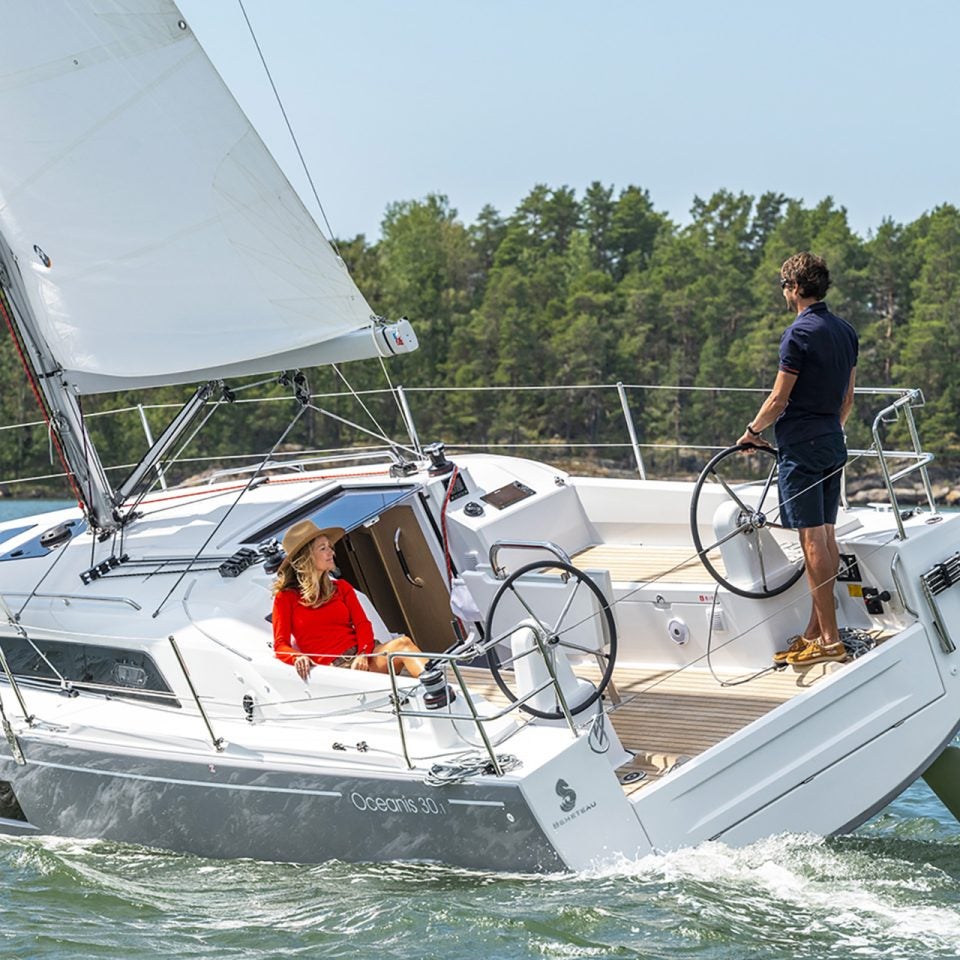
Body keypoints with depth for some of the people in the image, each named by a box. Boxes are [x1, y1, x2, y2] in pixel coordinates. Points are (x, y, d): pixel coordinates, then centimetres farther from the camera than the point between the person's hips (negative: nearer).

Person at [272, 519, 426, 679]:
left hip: (360, 658, 5)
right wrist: (297, 658, -23)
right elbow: (280, 646, 2)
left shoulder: (341, 587, 24)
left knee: (402, 643, -29)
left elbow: (363, 624, 11)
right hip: (334, 667, -5)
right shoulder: (286, 598, 10)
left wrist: (363, 654, -12)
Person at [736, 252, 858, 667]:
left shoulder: (800, 333, -15)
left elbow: (779, 399, -13)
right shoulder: (846, 332, 11)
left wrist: (752, 431, 1)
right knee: (826, 537, 10)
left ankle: (829, 640, -9)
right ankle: (815, 631, 16)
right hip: (833, 445, 9)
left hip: (801, 446, -9)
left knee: (813, 540, -8)